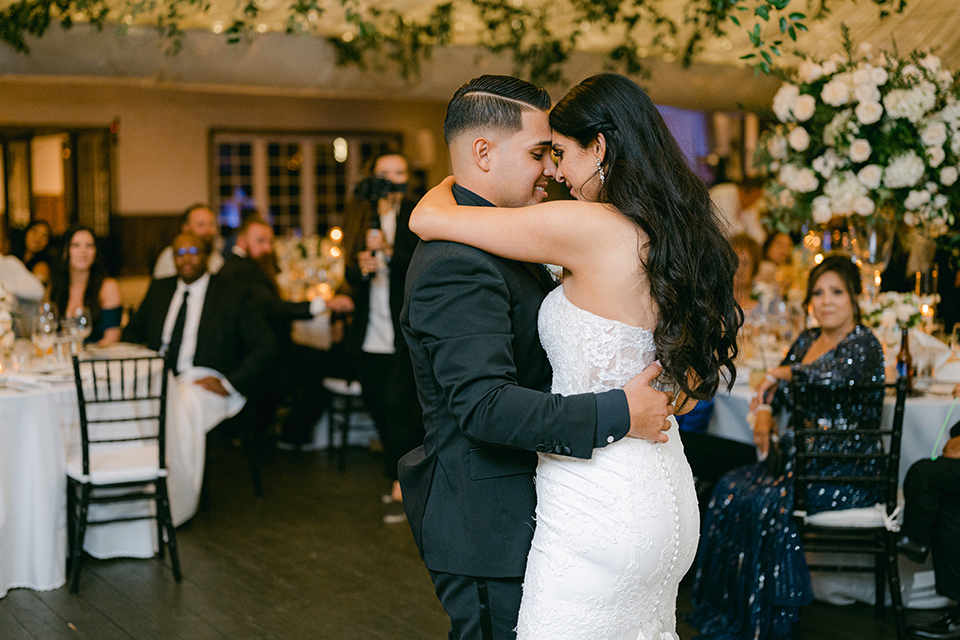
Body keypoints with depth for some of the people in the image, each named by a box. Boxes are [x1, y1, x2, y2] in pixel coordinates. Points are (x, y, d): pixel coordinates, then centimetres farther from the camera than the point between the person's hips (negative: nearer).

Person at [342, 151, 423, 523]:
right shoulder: (361, 219, 11)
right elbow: (350, 276, 12)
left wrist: (389, 252, -25)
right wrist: (361, 267, -11)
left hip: (405, 334, -5)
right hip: (370, 335, 5)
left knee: (399, 408, -9)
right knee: (378, 408, 11)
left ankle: (399, 489, -2)